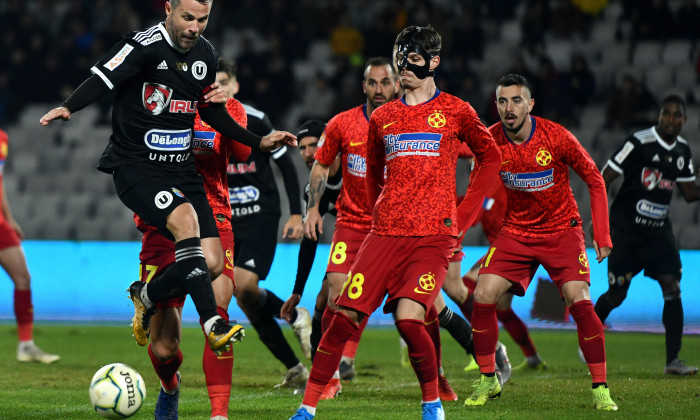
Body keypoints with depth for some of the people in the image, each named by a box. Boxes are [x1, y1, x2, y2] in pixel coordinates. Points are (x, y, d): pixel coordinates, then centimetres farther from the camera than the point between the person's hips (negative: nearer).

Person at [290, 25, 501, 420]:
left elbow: (491, 157, 14)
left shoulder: (456, 112, 4)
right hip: (386, 233, 3)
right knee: (345, 316, -7)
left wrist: (463, 214, 8)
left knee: (409, 318, -21)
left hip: (433, 235, -3)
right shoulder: (383, 117, 14)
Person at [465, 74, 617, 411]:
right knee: (483, 296, -12)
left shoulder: (556, 137, -18)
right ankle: (487, 381, 6)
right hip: (515, 231, 3)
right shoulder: (490, 140, -11)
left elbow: (594, 180, -7)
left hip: (562, 231, -3)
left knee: (579, 301, -19)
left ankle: (600, 388, -8)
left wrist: (602, 234, -10)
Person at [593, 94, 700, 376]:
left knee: (672, 287, -10)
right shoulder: (639, 142, -14)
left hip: (658, 230, 5)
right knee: (617, 294, 1)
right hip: (626, 228, -5)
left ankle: (672, 360, -9)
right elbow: (605, 178, -10)